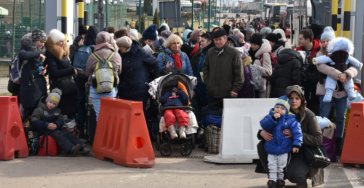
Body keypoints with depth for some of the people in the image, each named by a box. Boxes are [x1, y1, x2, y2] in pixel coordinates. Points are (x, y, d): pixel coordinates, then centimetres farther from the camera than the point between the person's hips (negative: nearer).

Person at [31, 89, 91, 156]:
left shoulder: (57, 111, 17)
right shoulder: (39, 110, -1)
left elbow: (61, 121, 6)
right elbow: (34, 121, -12)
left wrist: (56, 125, -19)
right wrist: (47, 125, -24)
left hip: (54, 128, 6)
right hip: (43, 130, -6)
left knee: (67, 133, -18)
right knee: (57, 134, -31)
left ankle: (83, 146, -33)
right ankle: (71, 149, -55)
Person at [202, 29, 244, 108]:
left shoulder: (234, 53, -5)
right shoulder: (210, 53, 8)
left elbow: (239, 73, -4)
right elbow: (205, 68, 19)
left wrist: (235, 89, -8)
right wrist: (207, 82, 6)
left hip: (228, 93, -4)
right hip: (212, 93, 4)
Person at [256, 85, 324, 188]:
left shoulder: (309, 115, -13)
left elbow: (318, 140, -17)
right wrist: (262, 133, -24)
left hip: (301, 153, -5)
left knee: (293, 175, -33)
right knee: (262, 145, -17)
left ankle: (303, 174, 6)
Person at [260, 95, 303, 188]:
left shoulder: (291, 120, -9)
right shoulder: (270, 116, -1)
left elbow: (297, 132, -11)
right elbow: (264, 125, -17)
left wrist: (296, 144, -19)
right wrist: (273, 118, -28)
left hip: (284, 150, -2)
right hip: (271, 149, 2)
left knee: (282, 166, 8)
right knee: (272, 166, 6)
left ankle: (280, 178, 23)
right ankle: (272, 179, 14)